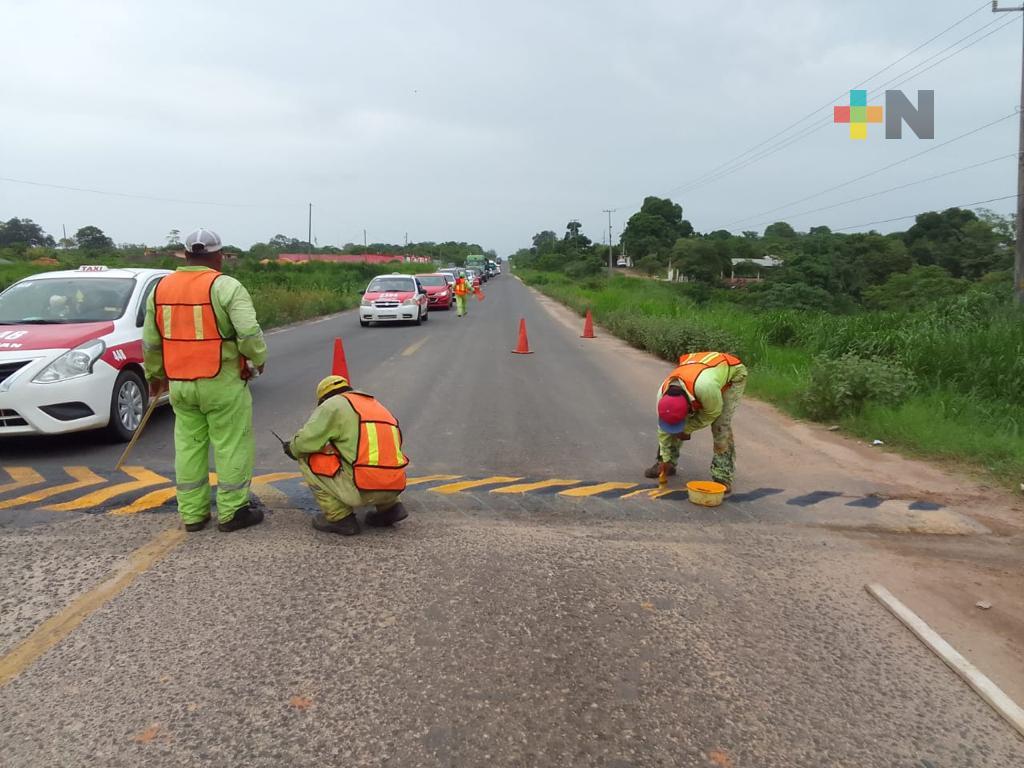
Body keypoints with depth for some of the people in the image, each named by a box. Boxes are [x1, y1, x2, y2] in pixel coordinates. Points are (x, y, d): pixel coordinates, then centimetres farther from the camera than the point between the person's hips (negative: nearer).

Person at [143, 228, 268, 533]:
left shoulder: (160, 288, 8)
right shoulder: (227, 287, -12)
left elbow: (150, 342, 14)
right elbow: (249, 333, -22)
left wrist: (155, 375, 26)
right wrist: (259, 359, -3)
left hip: (181, 385, 6)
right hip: (222, 383, -6)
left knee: (189, 447, 13)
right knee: (232, 447, 4)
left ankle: (192, 513, 19)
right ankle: (232, 511, 10)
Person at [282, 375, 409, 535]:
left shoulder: (334, 404, 6)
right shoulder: (375, 405, 28)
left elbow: (306, 441, -4)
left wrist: (292, 448, 18)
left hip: (361, 488, -8)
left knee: (307, 458, 10)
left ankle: (339, 517, 6)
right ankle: (389, 507, 18)